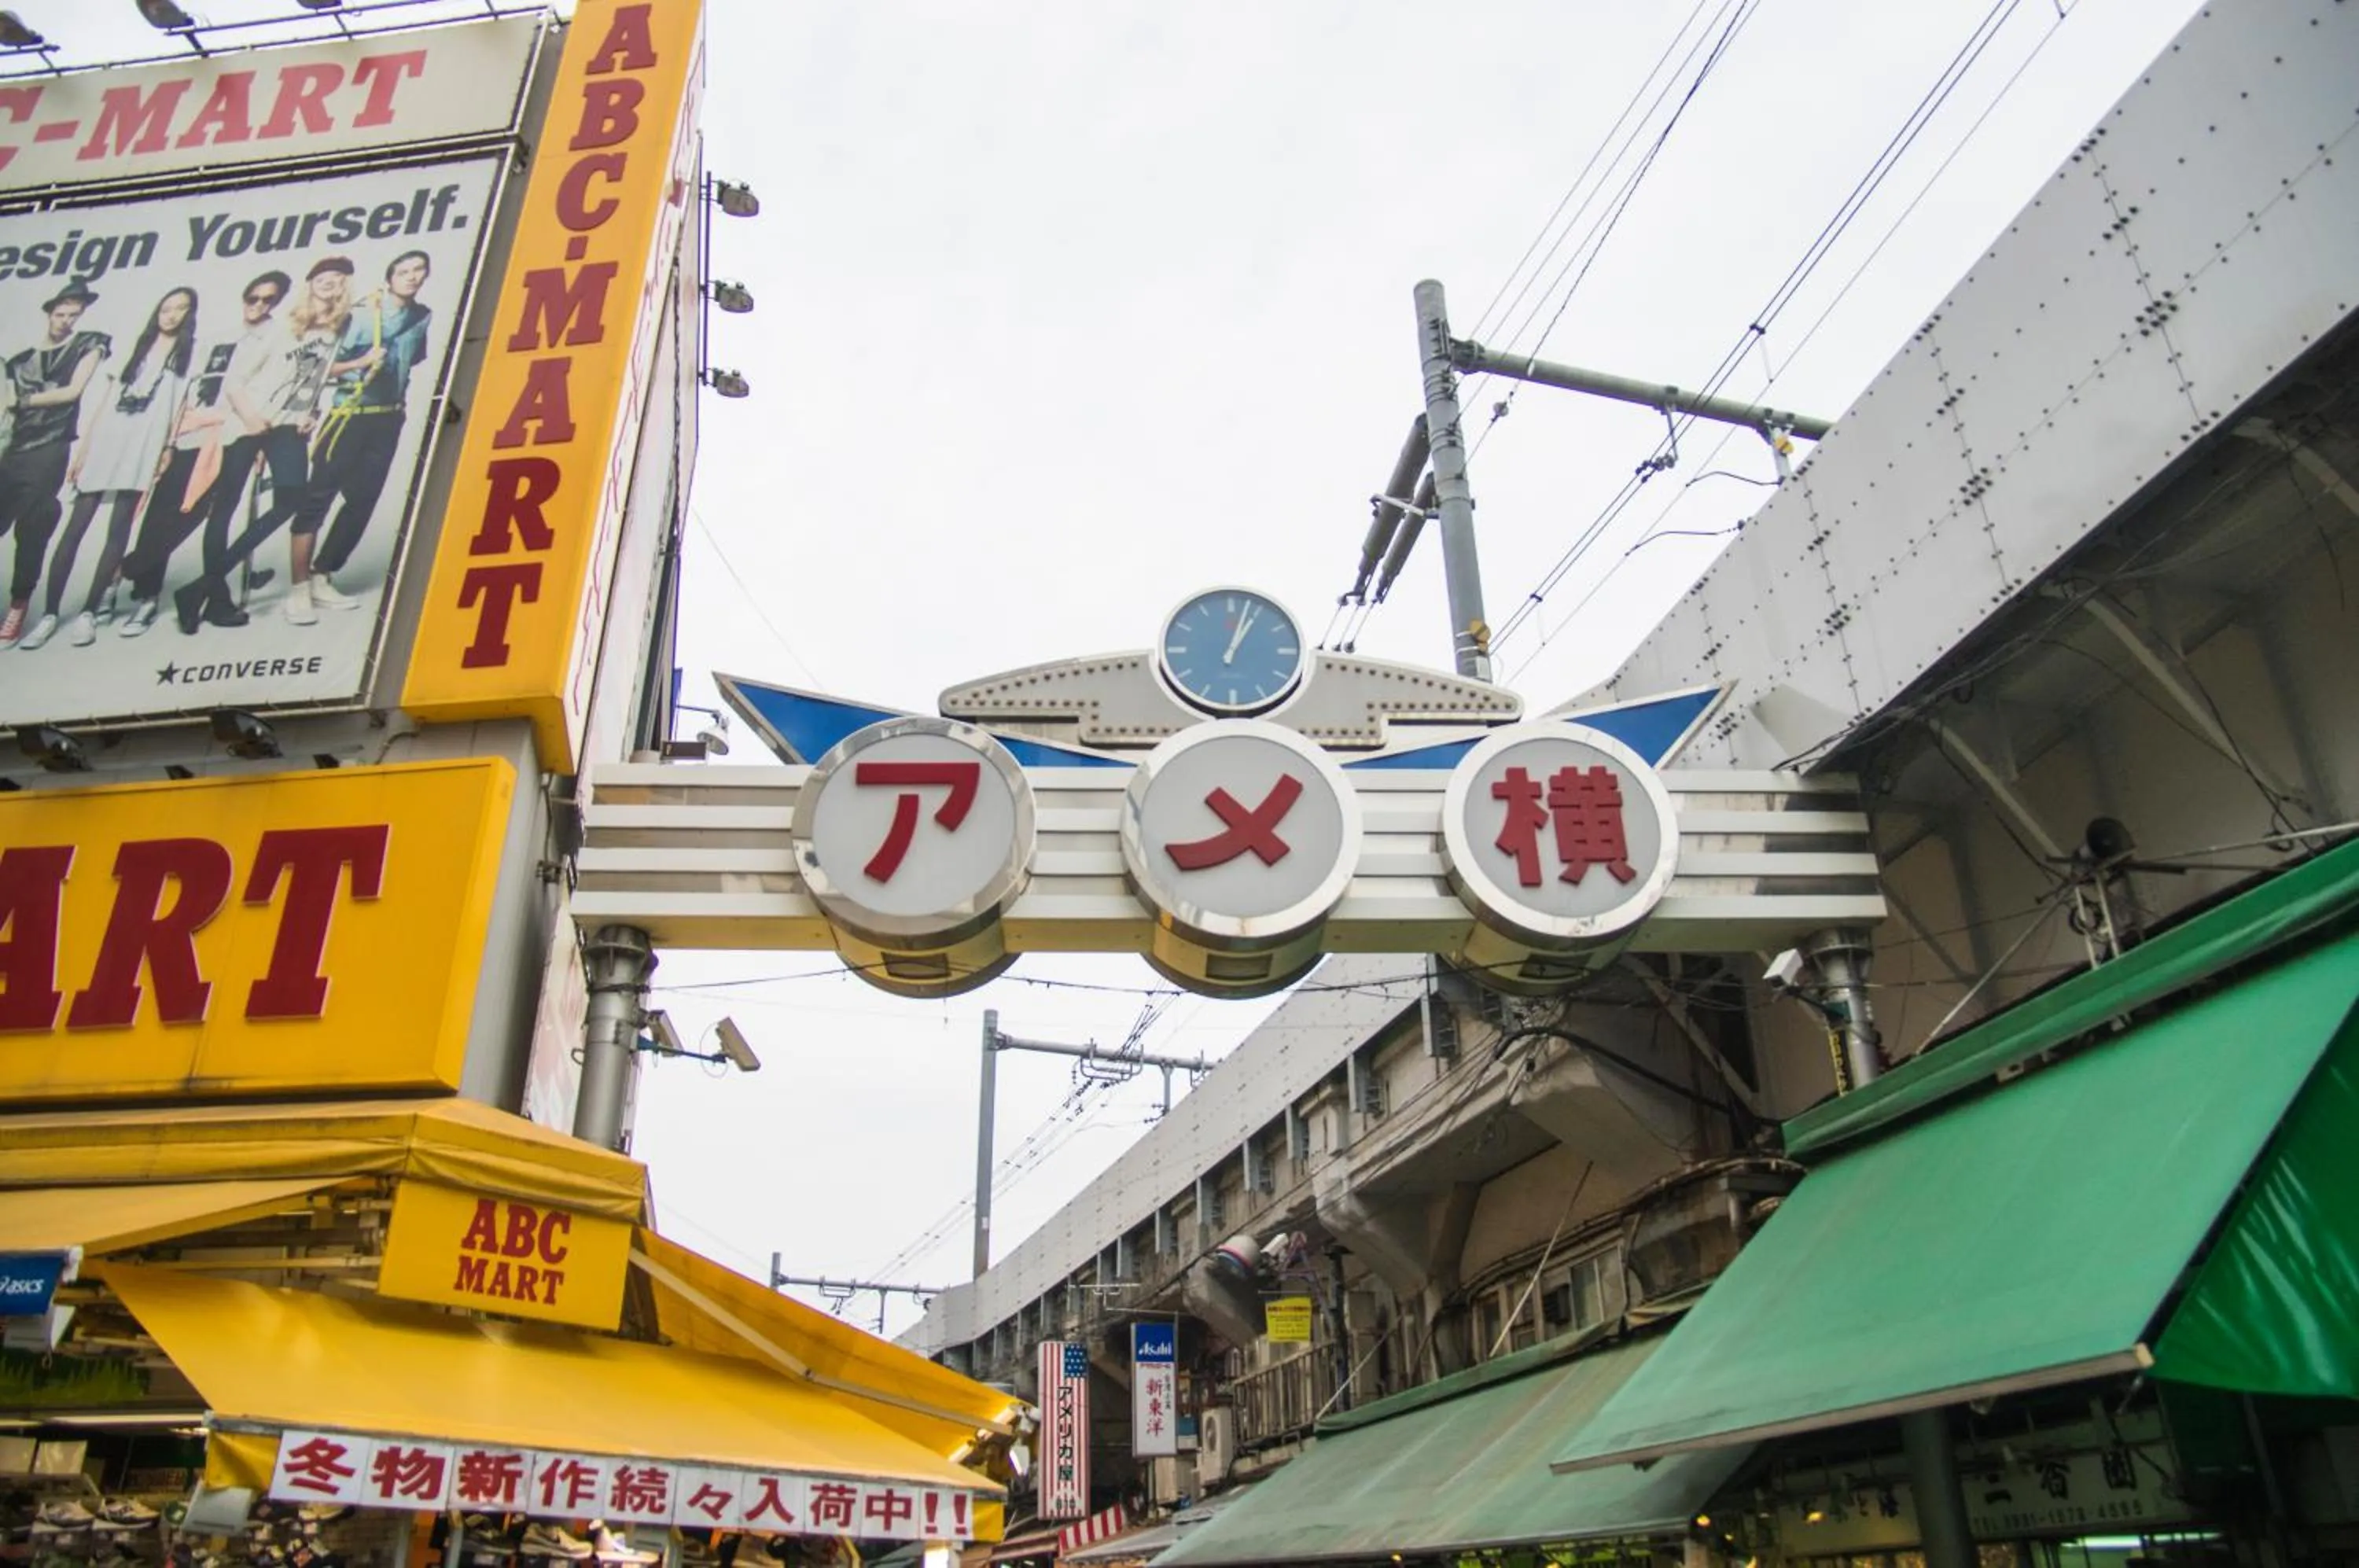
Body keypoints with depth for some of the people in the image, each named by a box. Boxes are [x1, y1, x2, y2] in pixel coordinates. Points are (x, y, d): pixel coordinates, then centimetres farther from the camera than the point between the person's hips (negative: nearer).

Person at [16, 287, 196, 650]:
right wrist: (83, 449, 13)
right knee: (74, 528, -3)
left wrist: (169, 450, -12)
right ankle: (50, 613, -2)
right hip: (104, 442, 4)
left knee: (118, 531, -9)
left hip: (143, 447, -4)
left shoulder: (189, 352, 12)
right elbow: (108, 398, 18)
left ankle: (88, 613, -5)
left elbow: (184, 404, 1)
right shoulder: (139, 347, 23)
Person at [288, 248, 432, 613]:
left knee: (362, 501, 8)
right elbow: (325, 368, -12)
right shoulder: (362, 315, -10)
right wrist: (363, 362, -25)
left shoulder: (423, 317, 5)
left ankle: (322, 578, 19)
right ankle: (299, 586, -5)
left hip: (389, 419, 6)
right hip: (350, 415, -6)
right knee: (318, 497, -6)